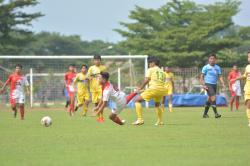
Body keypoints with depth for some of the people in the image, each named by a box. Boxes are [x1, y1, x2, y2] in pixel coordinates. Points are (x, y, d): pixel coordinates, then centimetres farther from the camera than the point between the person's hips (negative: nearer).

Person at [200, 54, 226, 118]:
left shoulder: (218, 68, 10)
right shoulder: (206, 67, -2)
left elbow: (220, 77, 8)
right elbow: (202, 77, -2)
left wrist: (223, 84, -8)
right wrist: (203, 85, -12)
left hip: (214, 85, 5)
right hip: (208, 84, -5)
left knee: (210, 99, 11)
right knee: (213, 98, -18)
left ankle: (205, 114, 22)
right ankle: (216, 113, -19)